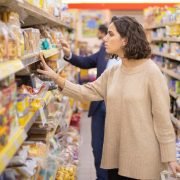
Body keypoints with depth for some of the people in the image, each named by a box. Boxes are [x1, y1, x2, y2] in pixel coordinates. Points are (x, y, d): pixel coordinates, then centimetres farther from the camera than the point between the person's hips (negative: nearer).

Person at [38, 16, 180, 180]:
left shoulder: (151, 72, -14)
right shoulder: (112, 72, 6)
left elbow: (162, 117, -13)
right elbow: (87, 92, 4)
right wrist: (56, 78, -5)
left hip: (141, 157, -6)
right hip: (115, 154, 6)